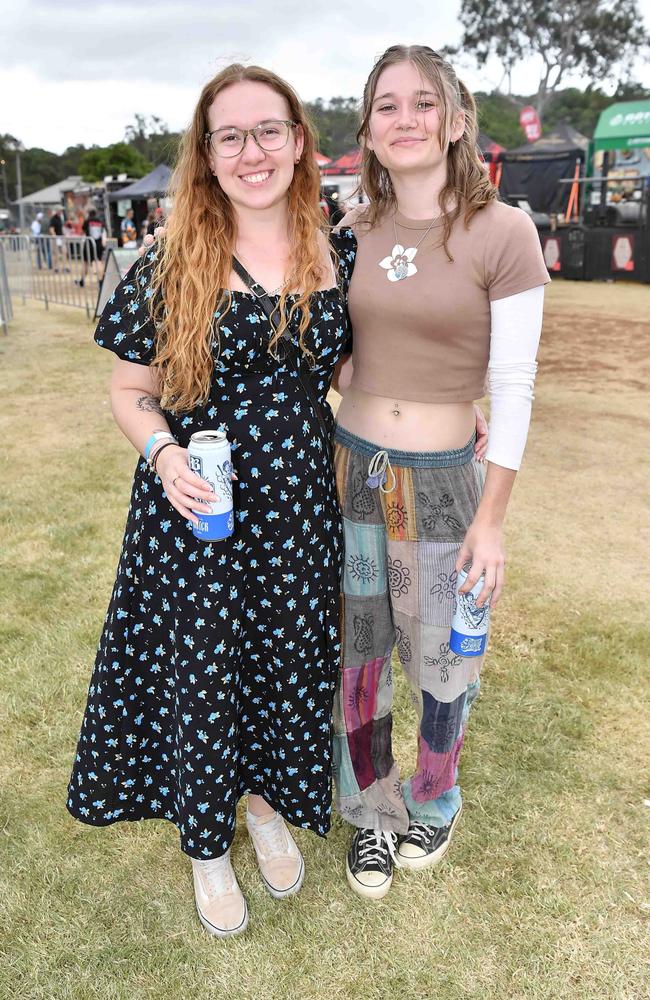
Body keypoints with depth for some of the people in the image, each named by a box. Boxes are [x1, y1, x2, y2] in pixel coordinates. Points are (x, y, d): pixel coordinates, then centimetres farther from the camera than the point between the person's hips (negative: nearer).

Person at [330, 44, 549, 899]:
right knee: (357, 655, 14)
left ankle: (434, 801, 44)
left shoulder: (503, 234, -10)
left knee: (440, 659, 14)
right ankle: (371, 812, 40)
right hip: (348, 469, 4)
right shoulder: (351, 235, 3)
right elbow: (331, 360, 10)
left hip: (443, 481, -3)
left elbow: (515, 389, -10)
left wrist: (492, 519, -10)